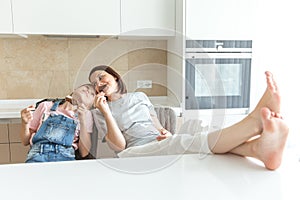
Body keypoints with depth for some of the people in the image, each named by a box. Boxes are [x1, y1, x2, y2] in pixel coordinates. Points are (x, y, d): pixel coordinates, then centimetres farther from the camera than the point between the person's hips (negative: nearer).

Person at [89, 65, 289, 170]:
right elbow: (119, 145, -1)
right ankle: (256, 119, -53)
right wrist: (106, 113, -10)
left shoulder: (139, 96, 23)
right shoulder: (99, 111, 12)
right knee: (182, 143, -36)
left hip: (162, 143, 4)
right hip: (135, 152, -4)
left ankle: (260, 147, -56)